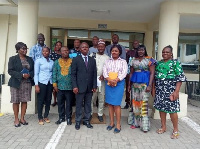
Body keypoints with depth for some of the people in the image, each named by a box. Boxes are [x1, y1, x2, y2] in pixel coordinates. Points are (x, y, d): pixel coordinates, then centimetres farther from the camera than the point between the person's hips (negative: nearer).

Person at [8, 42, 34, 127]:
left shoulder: (30, 59, 11)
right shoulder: (13, 59, 0)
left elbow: (33, 70, 11)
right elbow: (10, 71, -7)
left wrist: (29, 74, -11)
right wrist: (22, 75, -17)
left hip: (27, 83, 3)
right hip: (16, 83, -3)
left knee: (25, 101, 5)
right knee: (16, 101, 2)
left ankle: (22, 118, 18)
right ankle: (16, 119, 15)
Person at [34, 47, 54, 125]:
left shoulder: (52, 62, 9)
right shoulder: (38, 61, 1)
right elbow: (36, 74, -2)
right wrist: (36, 85, -9)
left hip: (50, 83, 3)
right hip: (42, 83, -3)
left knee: (48, 100, 7)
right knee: (40, 100, 2)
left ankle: (46, 116, 21)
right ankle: (40, 118, 13)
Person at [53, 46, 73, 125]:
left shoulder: (72, 62, 1)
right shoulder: (57, 62, 7)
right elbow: (54, 74, 5)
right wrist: (54, 84, -2)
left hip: (69, 86, -2)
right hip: (60, 86, 2)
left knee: (69, 103, 7)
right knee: (60, 103, 10)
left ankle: (68, 118, 19)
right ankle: (61, 117, 24)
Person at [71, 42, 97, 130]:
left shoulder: (92, 60, 10)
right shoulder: (76, 59, 0)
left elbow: (94, 74, 8)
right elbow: (73, 74, -3)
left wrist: (94, 86, 2)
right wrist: (74, 86, -10)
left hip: (90, 87, 3)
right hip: (80, 87, -3)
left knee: (88, 105, 10)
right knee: (79, 105, 6)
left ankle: (86, 121, 23)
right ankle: (78, 122, 19)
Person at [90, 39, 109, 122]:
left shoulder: (107, 58, 8)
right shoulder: (92, 55, 4)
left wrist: (104, 75, -11)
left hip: (102, 80, 2)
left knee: (101, 98, 8)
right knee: (91, 97, 4)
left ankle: (100, 114, 21)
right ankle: (90, 113, 17)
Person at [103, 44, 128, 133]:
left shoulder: (123, 62, 5)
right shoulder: (107, 61, 12)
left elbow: (124, 73, -6)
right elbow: (104, 71, 1)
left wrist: (116, 80, -19)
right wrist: (109, 79, -17)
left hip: (119, 84, -3)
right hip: (109, 84, 3)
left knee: (116, 104, -5)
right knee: (110, 104, 7)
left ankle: (118, 124, 6)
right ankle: (111, 123, 19)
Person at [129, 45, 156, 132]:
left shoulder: (149, 60, -1)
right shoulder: (133, 60, 12)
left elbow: (152, 73, -5)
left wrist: (150, 85, -13)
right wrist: (129, 84, 11)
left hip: (144, 83, -4)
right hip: (135, 83, 5)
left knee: (144, 103, -7)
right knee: (135, 103, 7)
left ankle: (144, 125, 2)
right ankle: (136, 122, 19)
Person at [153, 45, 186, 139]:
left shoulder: (175, 63, -3)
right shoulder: (159, 63, 12)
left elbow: (180, 77, -8)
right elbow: (155, 76, 16)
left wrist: (176, 91, -16)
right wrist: (153, 88, 10)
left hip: (170, 89, -5)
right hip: (159, 89, 5)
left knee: (172, 109, -3)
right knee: (161, 107, 9)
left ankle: (175, 130, 13)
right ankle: (163, 127, 25)